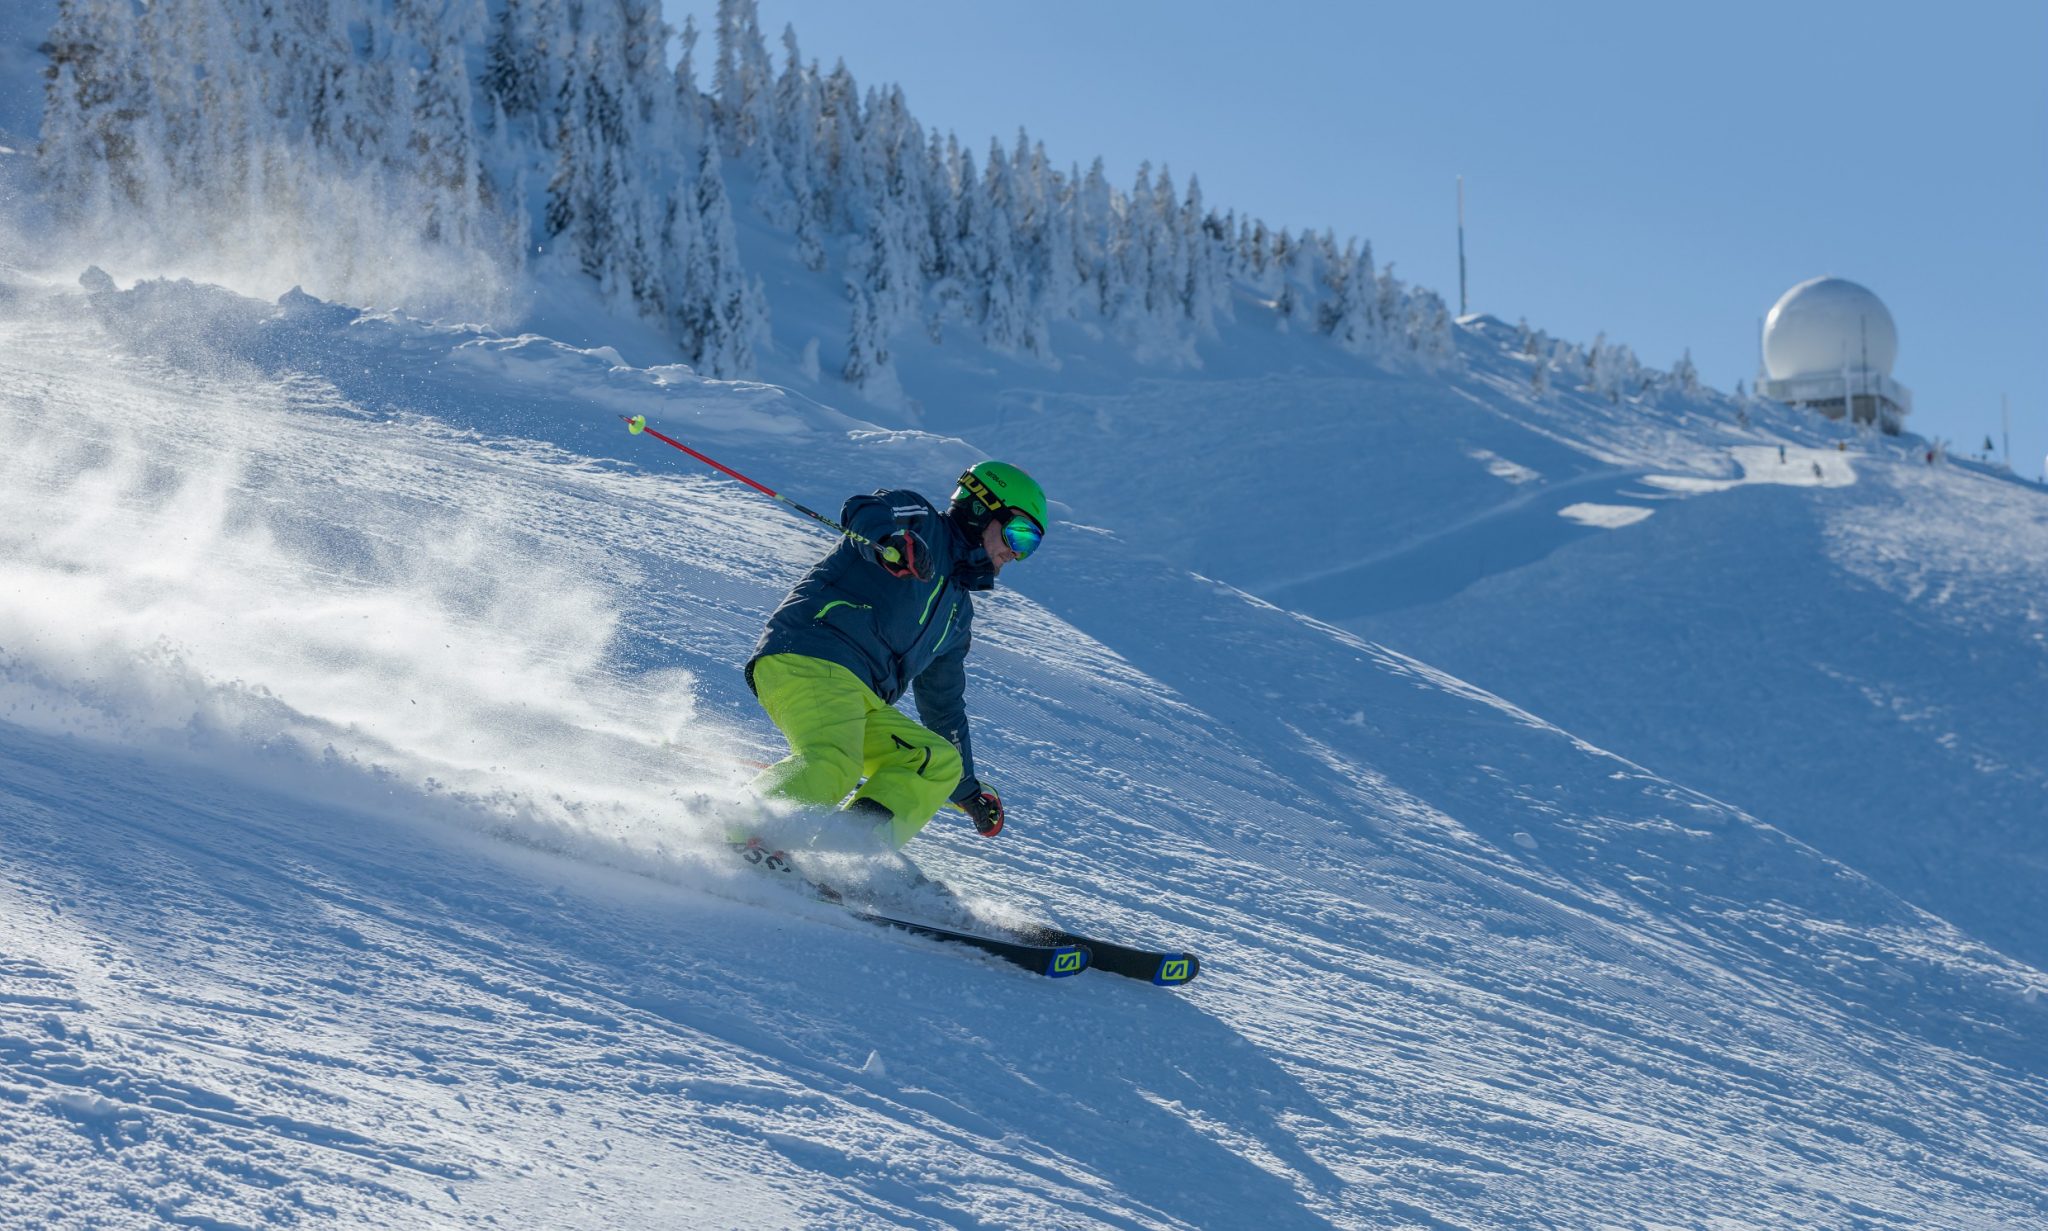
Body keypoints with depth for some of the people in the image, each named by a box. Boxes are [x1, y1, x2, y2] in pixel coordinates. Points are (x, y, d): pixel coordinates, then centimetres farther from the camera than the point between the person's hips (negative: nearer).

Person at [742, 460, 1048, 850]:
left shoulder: (957, 612, 31)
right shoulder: (922, 523, 9)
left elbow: (944, 706, 37)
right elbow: (865, 512, -15)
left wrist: (968, 789, 35)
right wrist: (894, 540, -38)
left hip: (861, 698, 9)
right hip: (809, 657, -9)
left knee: (941, 763, -5)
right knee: (832, 768, -32)